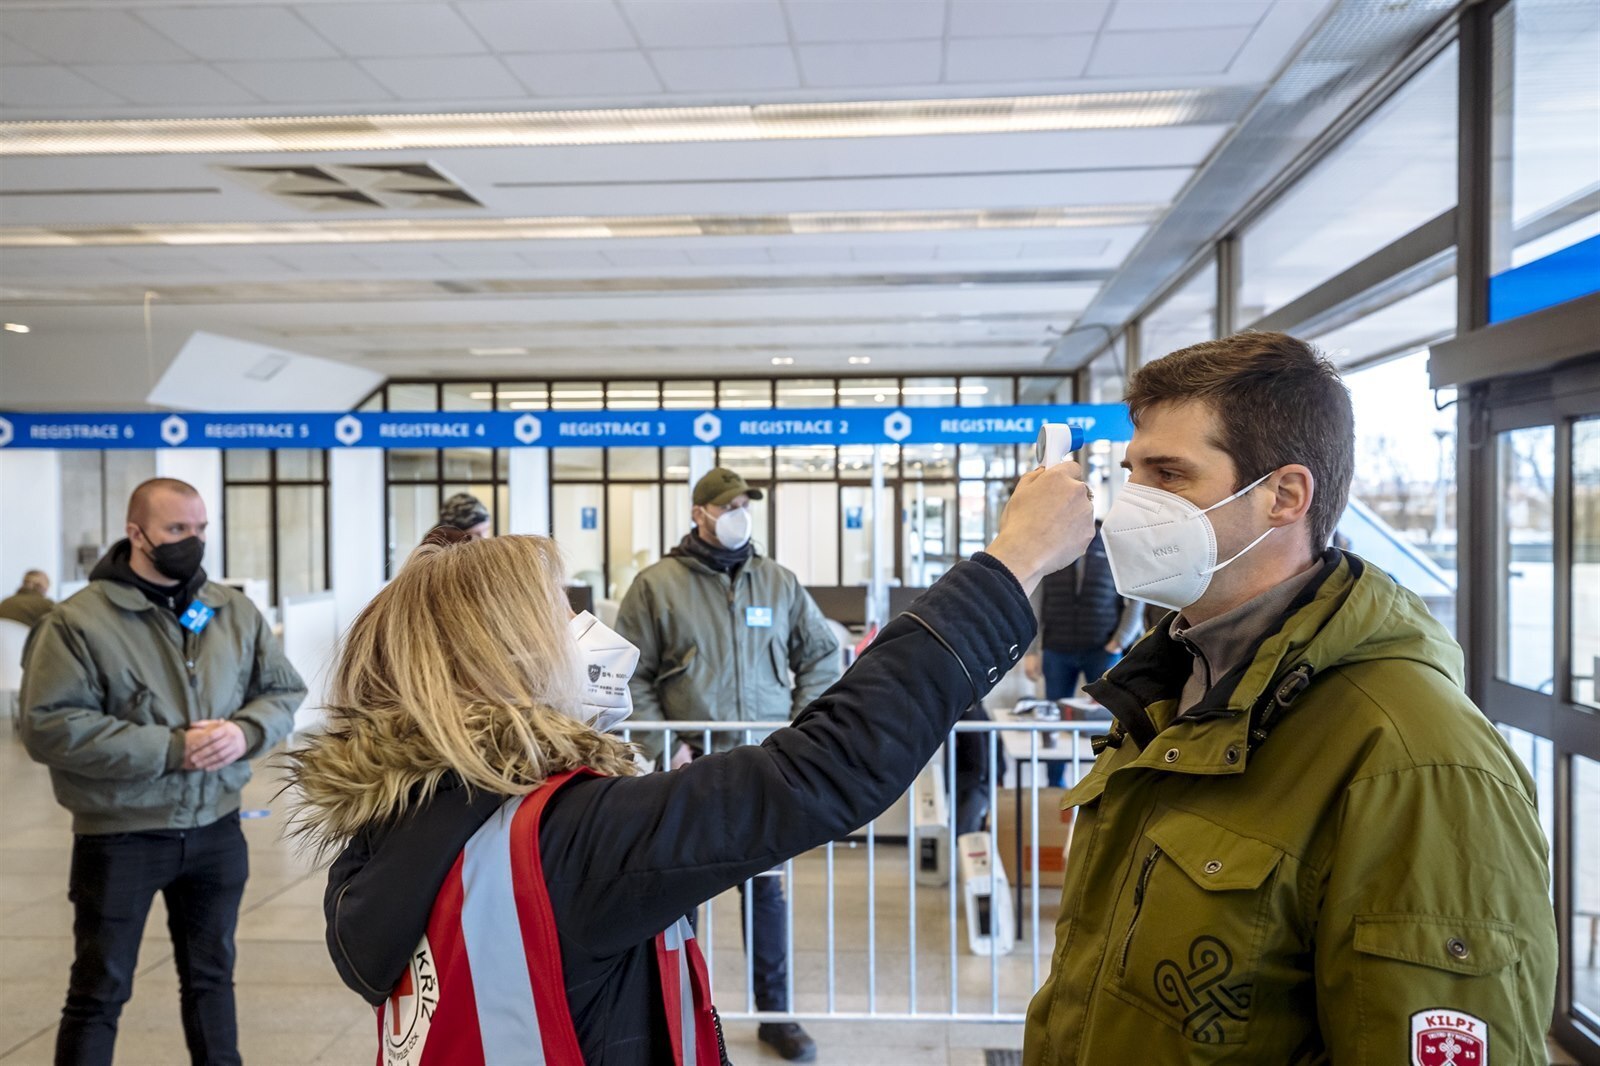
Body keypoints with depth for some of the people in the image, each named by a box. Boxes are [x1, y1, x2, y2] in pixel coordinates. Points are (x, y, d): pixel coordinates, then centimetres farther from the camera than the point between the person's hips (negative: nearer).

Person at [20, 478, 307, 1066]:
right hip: (118, 837, -4)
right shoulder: (78, 620, -11)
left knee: (212, 975, 19)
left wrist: (245, 732, -15)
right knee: (99, 992, 10)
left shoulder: (236, 612, 2)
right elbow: (50, 726, -18)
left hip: (216, 831, 4)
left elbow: (284, 691, 7)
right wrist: (172, 748, -22)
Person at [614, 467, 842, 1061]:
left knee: (766, 886, 11)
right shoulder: (657, 585, -3)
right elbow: (631, 674, -2)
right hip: (690, 764, -2)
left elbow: (821, 656, 13)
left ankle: (775, 1014, 25)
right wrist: (664, 743, -9)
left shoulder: (780, 583, 5)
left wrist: (800, 726, 2)